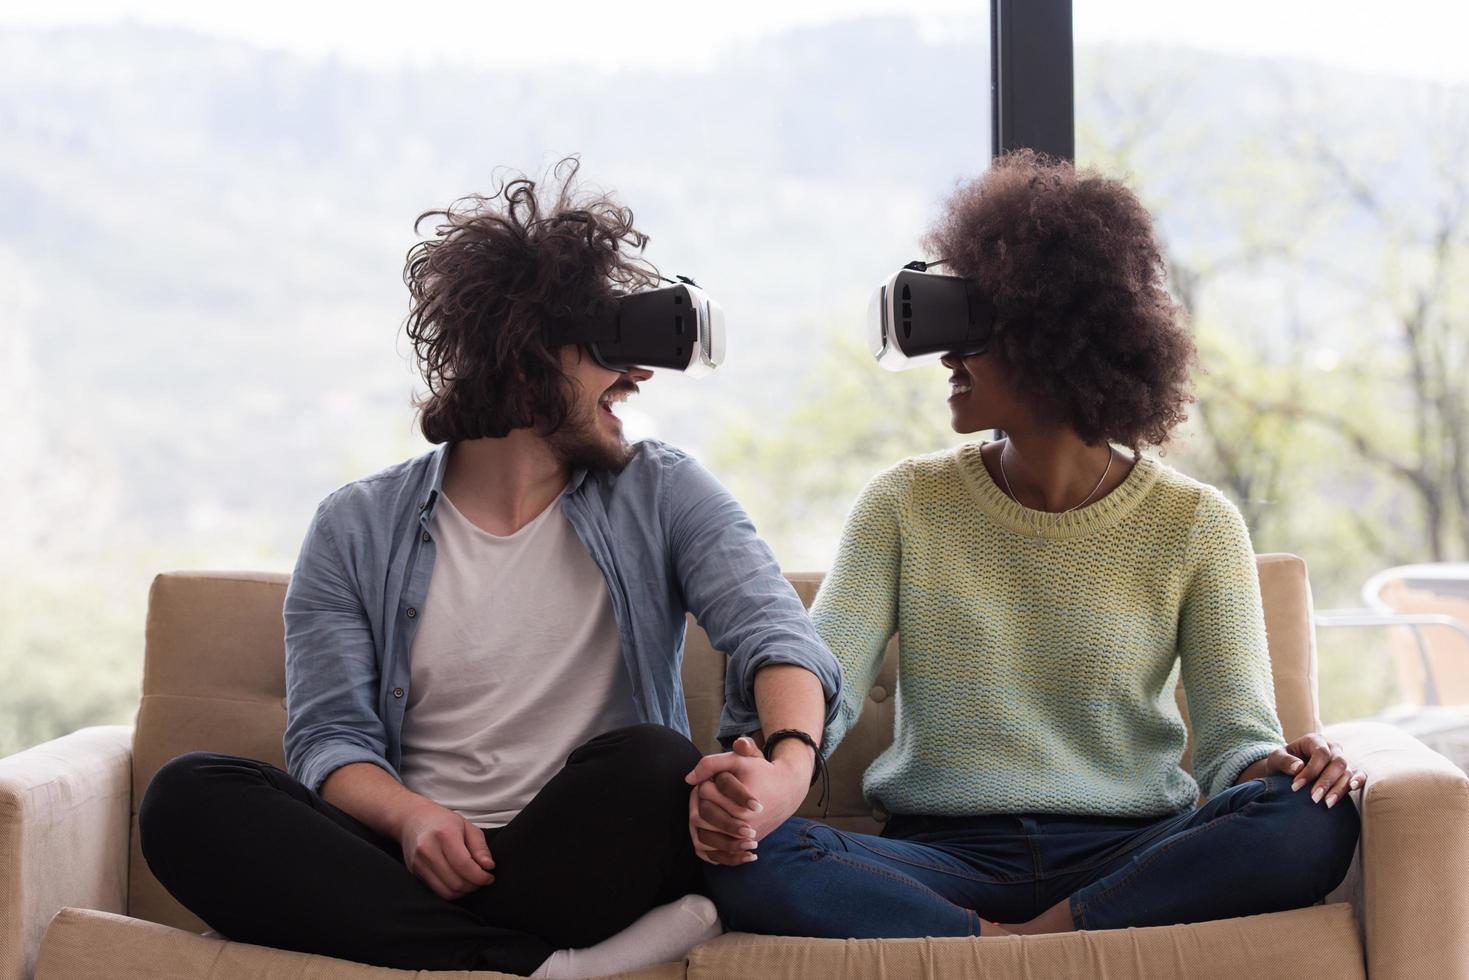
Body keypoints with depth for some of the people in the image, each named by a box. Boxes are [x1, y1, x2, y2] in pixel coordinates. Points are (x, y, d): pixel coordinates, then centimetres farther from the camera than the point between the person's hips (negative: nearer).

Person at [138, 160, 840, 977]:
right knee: (188, 795, -24)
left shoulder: (664, 495, 7)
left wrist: (789, 761, -33)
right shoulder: (360, 529, 9)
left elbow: (775, 631, -9)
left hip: (582, 866, -2)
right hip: (420, 872, 2)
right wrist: (411, 816, -22)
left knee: (653, 762, -34)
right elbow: (331, 737, 2)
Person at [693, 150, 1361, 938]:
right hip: (942, 858, 0)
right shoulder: (905, 505, 8)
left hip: (1126, 858, 0)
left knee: (1312, 821, -31)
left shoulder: (1193, 525, 5)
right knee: (747, 859, -30)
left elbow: (1236, 734, 0)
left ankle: (1031, 942, -22)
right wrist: (755, 773, -26)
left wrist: (1279, 766, -26)